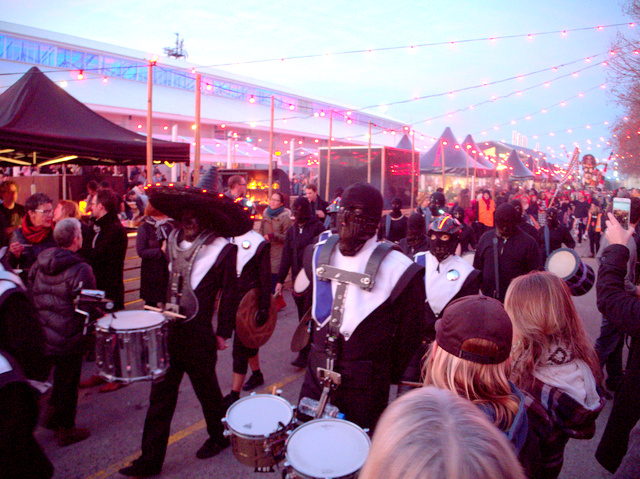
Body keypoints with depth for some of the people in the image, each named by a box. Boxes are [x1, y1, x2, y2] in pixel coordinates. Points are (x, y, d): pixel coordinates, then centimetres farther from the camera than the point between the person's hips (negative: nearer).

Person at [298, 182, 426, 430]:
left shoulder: (396, 268, -15)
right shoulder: (320, 254, 2)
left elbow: (410, 331, -5)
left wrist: (390, 373, 4)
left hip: (364, 388, -4)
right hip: (317, 374, 5)